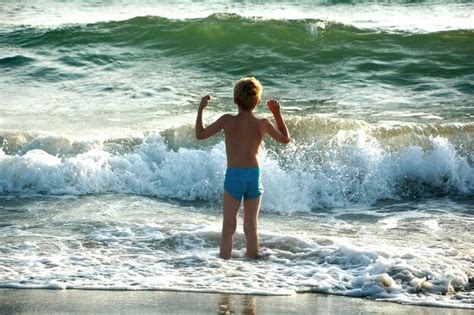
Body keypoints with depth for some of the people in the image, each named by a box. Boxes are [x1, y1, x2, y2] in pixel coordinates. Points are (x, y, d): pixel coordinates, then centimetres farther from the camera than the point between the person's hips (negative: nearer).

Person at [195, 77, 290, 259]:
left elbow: (200, 135, -1)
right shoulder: (262, 124, -5)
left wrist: (201, 109, 8)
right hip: (254, 176, 2)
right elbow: (285, 139, 12)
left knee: (228, 227, 7)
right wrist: (277, 114, 18)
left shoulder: (228, 121, -10)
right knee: (251, 227, 10)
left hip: (233, 176, -2)